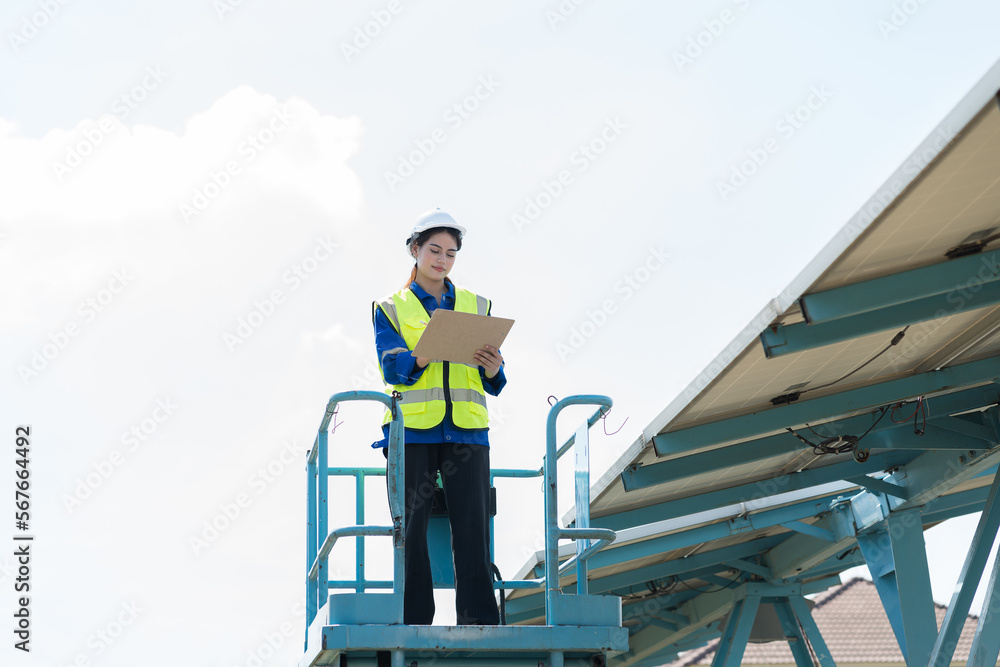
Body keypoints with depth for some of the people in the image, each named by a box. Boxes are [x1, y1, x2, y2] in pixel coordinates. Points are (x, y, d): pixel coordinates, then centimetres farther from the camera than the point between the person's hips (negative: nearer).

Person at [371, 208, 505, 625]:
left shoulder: (476, 307, 17)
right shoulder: (391, 308, 11)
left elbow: (493, 386, 12)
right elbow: (391, 367, -6)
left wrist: (492, 369, -12)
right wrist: (427, 354, -25)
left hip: (465, 430, 1)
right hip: (412, 430, -1)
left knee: (472, 527, -8)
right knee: (411, 528, -6)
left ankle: (480, 621, -11)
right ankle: (414, 621, -3)